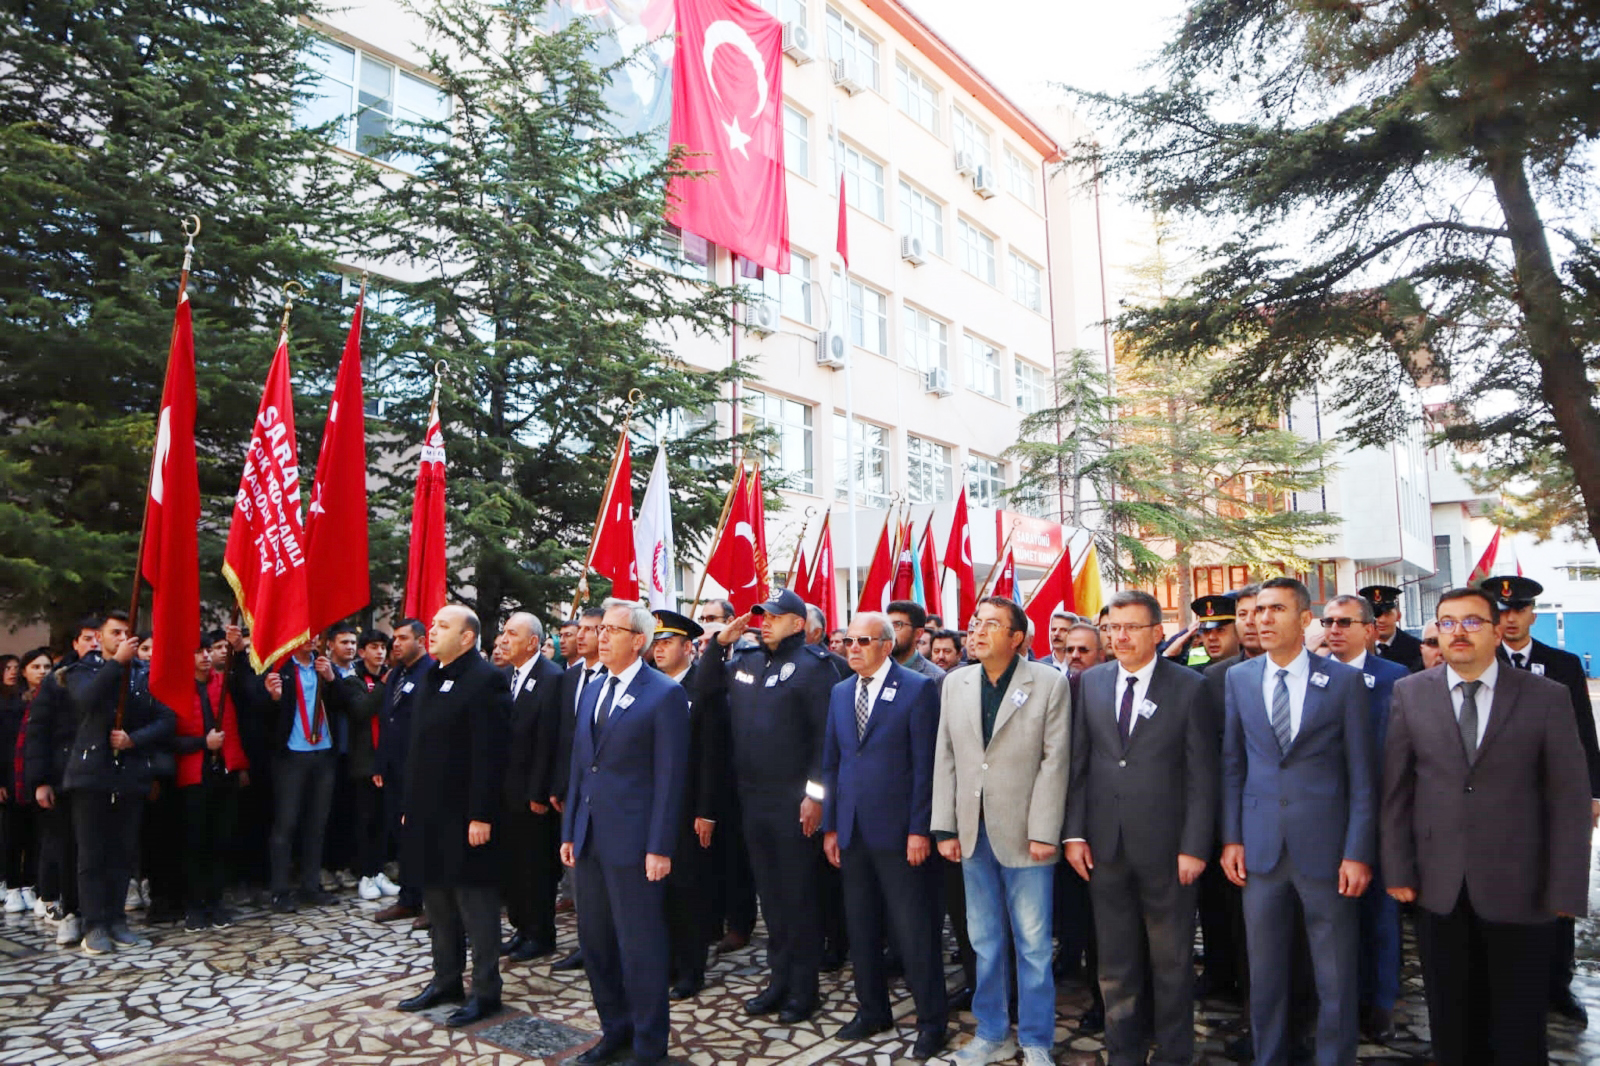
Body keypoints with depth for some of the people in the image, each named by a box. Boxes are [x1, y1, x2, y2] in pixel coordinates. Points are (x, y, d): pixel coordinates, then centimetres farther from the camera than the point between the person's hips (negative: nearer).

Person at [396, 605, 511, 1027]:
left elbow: (490, 754, -20)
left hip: (467, 815, -9)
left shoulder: (485, 680, -16)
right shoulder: (430, 677, 12)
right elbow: (418, 745, 16)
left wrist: (481, 815, -21)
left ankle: (486, 992, 15)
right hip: (430, 814, 9)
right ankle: (446, 981, 33)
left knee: (476, 902, 3)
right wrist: (410, 803, 15)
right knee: (437, 899, 18)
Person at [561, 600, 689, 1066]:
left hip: (633, 840, -7)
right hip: (590, 839, 7)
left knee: (640, 946, 3)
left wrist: (660, 847, -15)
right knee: (594, 940, 16)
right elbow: (579, 764, 16)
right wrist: (569, 832, 13)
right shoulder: (592, 692, 12)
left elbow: (670, 776, -12)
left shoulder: (665, 694, -10)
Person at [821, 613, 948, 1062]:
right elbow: (831, 762, 12)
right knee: (861, 928, 15)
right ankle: (872, 1011, 32)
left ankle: (933, 1021, 20)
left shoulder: (918, 688, -7)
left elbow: (925, 764, -10)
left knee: (913, 932, 3)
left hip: (897, 831, -5)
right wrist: (829, 826, 9)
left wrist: (920, 830, -12)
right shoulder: (840, 692, 10)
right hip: (852, 832, 6)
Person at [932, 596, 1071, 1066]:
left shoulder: (1049, 682, -6)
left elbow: (1055, 759, -9)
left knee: (1033, 943, 7)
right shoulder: (955, 683, 6)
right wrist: (946, 828, 2)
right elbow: (945, 758, 6)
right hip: (973, 832, 4)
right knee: (984, 941, 15)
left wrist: (1043, 832, -12)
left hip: (1024, 833, -4)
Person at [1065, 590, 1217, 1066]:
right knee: (1115, 960, 14)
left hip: (1165, 847, -3)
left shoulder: (1189, 687, -5)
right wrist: (1075, 832, 0)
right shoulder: (1091, 683, 5)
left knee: (1171, 960, 12)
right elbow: (1078, 764, 5)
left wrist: (1195, 846, -9)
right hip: (1105, 845, 3)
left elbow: (1202, 774, -5)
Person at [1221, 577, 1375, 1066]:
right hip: (1261, 847, 2)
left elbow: (1361, 775, -2)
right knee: (1264, 972, 13)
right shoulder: (1238, 678, 4)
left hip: (1325, 848, -2)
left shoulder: (1344, 681, -2)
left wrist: (1358, 852, -7)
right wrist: (1231, 838, 2)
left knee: (1336, 977, 9)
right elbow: (1232, 764, 7)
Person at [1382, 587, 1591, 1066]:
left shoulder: (1546, 697, -3)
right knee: (1451, 1014, 13)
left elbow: (1569, 798, -3)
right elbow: (1395, 789, 1)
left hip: (1517, 886, -1)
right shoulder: (1410, 694, 1)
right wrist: (1398, 869, -2)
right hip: (1438, 884, 1)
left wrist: (1567, 888, -6)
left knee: (1518, 1027, 13)